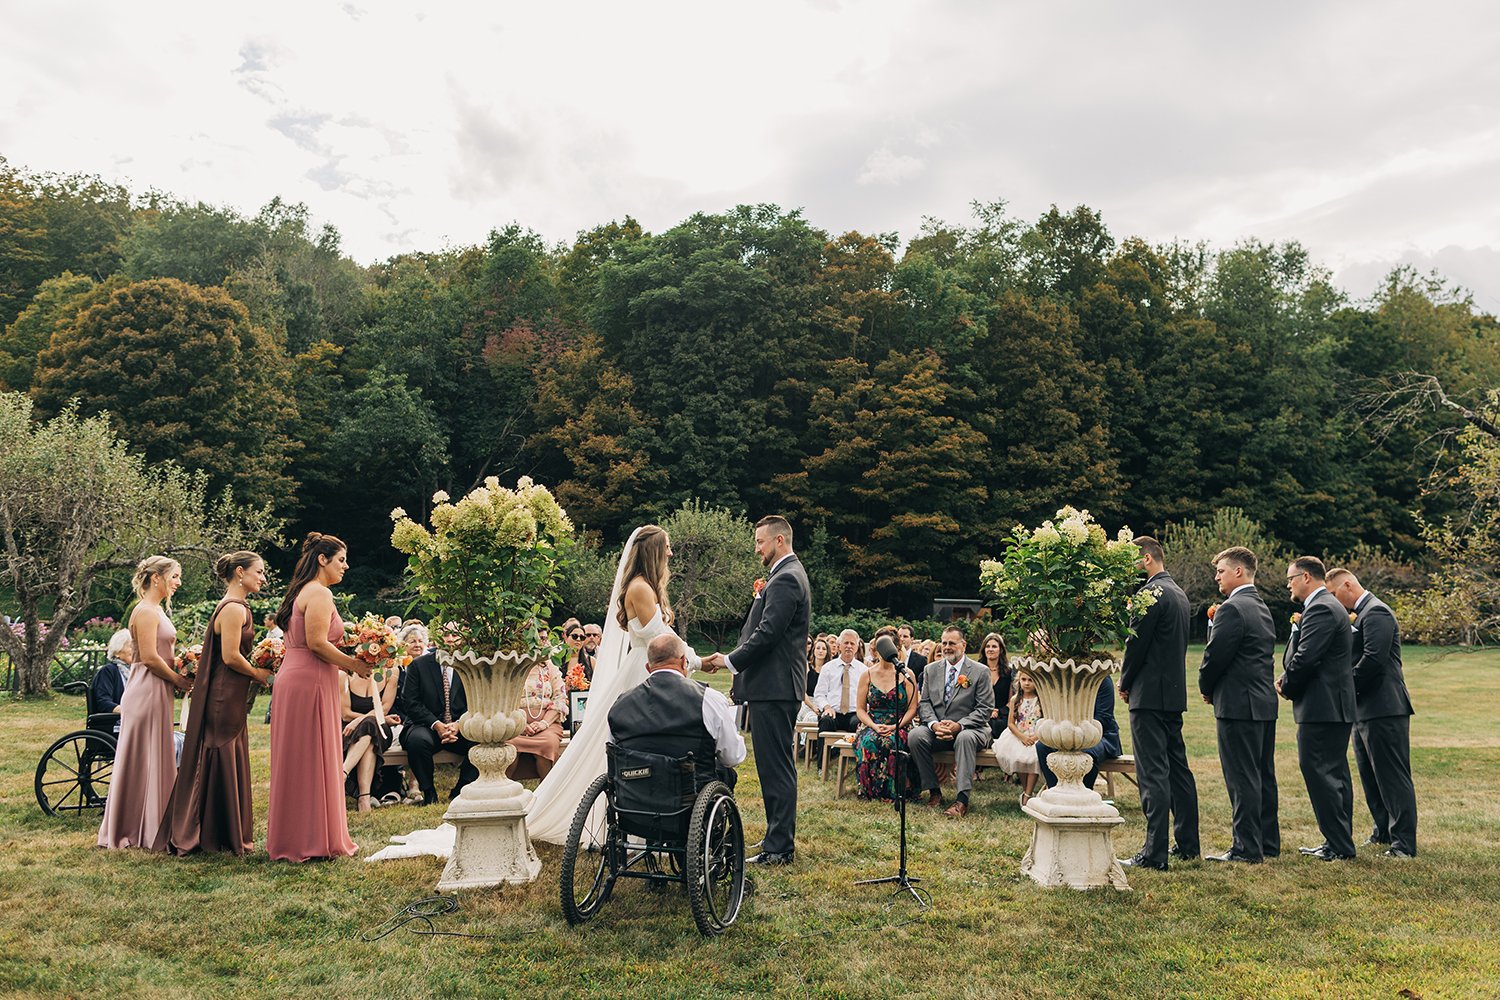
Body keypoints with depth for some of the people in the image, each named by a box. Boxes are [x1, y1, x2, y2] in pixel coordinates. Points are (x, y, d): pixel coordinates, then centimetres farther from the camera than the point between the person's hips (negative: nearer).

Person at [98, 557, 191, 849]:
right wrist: (179, 680, -11)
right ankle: (141, 829, 7)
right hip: (147, 691, -10)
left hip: (156, 692, 10)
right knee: (142, 758, -1)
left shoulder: (157, 610, 16)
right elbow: (149, 657, -21)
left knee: (156, 758, 14)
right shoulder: (146, 611, -15)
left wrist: (181, 673, 6)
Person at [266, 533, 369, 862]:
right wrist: (353, 664, -10)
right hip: (310, 682, -10)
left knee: (297, 762, 13)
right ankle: (314, 840, 4)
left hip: (293, 676, 10)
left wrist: (341, 662, 16)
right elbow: (317, 643, -20)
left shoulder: (302, 592, 18)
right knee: (314, 761, -3)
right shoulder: (320, 594, -12)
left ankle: (290, 837, 21)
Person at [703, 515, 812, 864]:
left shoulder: (785, 579, -15)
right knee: (777, 765, 16)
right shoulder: (788, 575, 18)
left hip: (774, 687, -11)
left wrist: (730, 660, -13)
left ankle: (779, 848, 1)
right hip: (778, 685, 11)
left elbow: (768, 633, -21)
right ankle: (780, 838, 26)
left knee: (776, 766, -5)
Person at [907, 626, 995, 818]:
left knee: (965, 738, -38)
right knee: (915, 735, -26)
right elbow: (924, 702, 8)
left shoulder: (980, 672, -1)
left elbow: (985, 708, -6)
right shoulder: (931, 669, 11)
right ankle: (934, 791, -15)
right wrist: (934, 724, -14)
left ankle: (962, 799, -40)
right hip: (936, 729, 4)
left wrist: (959, 725, -19)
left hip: (969, 729, -4)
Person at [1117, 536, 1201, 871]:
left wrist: (1125, 683, -1)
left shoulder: (1152, 593, -15)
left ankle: (1155, 853, -6)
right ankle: (1187, 844, 24)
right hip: (1175, 692, 10)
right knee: (1177, 768, 16)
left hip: (1150, 693, -10)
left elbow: (1137, 643, -17)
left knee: (1153, 774, -8)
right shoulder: (1179, 594, 15)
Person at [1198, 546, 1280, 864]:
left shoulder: (1232, 608, -16)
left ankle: (1246, 848, 0)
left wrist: (1206, 689, 0)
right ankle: (1268, 843, 23)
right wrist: (1213, 687, 14)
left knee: (1242, 778, -4)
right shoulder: (1262, 608, 15)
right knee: (1263, 776, 15)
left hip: (1238, 704, -10)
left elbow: (1215, 655, -18)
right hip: (1265, 703, 10)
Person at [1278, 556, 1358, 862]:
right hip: (1336, 707, 11)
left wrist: (1286, 687, -7)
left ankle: (1339, 846, -2)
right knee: (1335, 775, 15)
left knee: (1320, 774, -6)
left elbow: (1306, 657, -22)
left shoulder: (1321, 609, -16)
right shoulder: (1327, 605, 18)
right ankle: (1339, 842, 22)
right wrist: (1288, 680, 6)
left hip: (1322, 708, -11)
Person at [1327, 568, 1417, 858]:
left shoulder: (1376, 612, -15)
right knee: (1371, 776, 18)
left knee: (1393, 777, -5)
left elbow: (1373, 659, -24)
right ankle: (1384, 831, 29)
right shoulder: (1360, 613, 16)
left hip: (1383, 709, -11)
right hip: (1365, 710, 11)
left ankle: (1404, 844, 0)